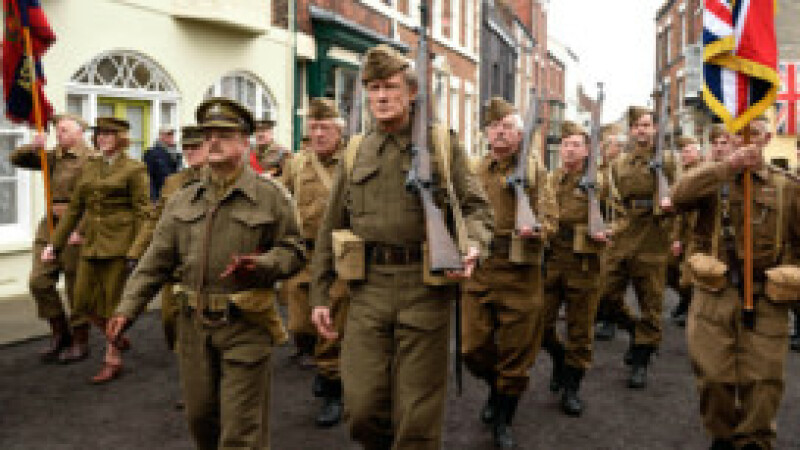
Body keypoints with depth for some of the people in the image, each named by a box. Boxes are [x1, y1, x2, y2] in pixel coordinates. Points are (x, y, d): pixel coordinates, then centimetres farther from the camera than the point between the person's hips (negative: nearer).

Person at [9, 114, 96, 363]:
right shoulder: (53, 157, 13)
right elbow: (17, 159, 17)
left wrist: (80, 230, -22)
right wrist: (33, 147, -3)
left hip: (76, 230, -7)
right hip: (50, 225, 7)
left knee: (76, 288, 2)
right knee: (39, 281, 3)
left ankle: (80, 342, 17)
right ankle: (60, 333, 20)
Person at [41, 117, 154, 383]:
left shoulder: (134, 170, -5)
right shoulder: (90, 168, 13)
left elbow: (144, 215, -10)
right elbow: (74, 209, 18)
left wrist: (136, 252, -19)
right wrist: (55, 243, 16)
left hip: (119, 246, -6)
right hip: (91, 245, 6)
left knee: (113, 304, 1)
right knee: (83, 303, 7)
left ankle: (113, 360, 18)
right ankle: (118, 338, 31)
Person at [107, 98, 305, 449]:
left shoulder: (270, 196, -2)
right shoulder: (182, 202, 10)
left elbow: (293, 251, -2)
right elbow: (156, 262, 9)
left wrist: (261, 265, -21)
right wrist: (127, 308, 0)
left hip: (245, 327, -4)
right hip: (194, 326, 4)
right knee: (200, 417, 17)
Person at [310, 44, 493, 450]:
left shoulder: (442, 144, 5)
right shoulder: (355, 153, 12)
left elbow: (476, 207, 6)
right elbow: (331, 229, 15)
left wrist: (472, 245, -16)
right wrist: (320, 295, 11)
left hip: (425, 285, -2)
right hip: (368, 286, 2)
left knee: (417, 414, 3)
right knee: (361, 410, 1)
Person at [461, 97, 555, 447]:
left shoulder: (534, 172, 4)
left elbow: (550, 218, 1)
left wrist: (536, 230, -21)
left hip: (520, 274, -2)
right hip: (477, 271, 2)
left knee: (516, 352, 5)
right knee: (473, 349, 4)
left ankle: (503, 422, 24)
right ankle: (496, 389, 37)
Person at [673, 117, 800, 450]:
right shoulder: (714, 181, 7)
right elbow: (679, 196, -13)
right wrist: (727, 165, -18)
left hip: (766, 301, 0)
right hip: (714, 296, 0)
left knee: (762, 382, 2)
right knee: (714, 377, 3)